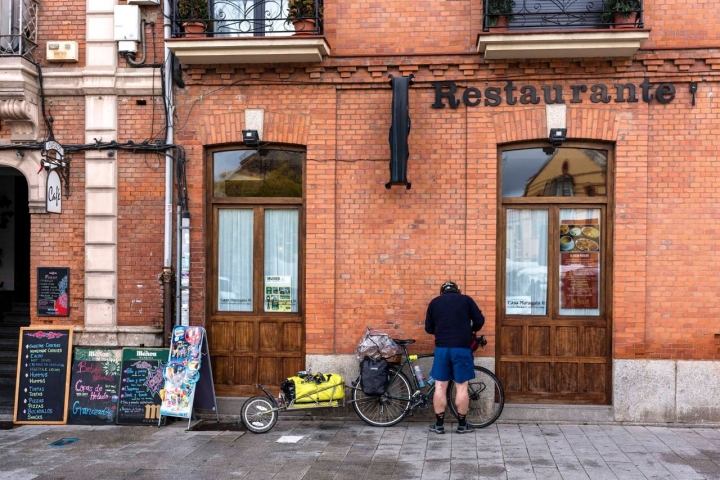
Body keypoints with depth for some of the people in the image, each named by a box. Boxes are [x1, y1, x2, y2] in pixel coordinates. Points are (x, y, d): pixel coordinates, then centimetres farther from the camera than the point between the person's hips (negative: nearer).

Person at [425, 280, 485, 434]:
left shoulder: (434, 302, 12)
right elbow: (480, 320, 4)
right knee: (461, 387, 6)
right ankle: (462, 424, 12)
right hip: (462, 348, -1)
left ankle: (439, 424, 10)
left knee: (440, 386, 6)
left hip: (441, 347, 1)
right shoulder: (466, 299, 8)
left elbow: (428, 328, 12)